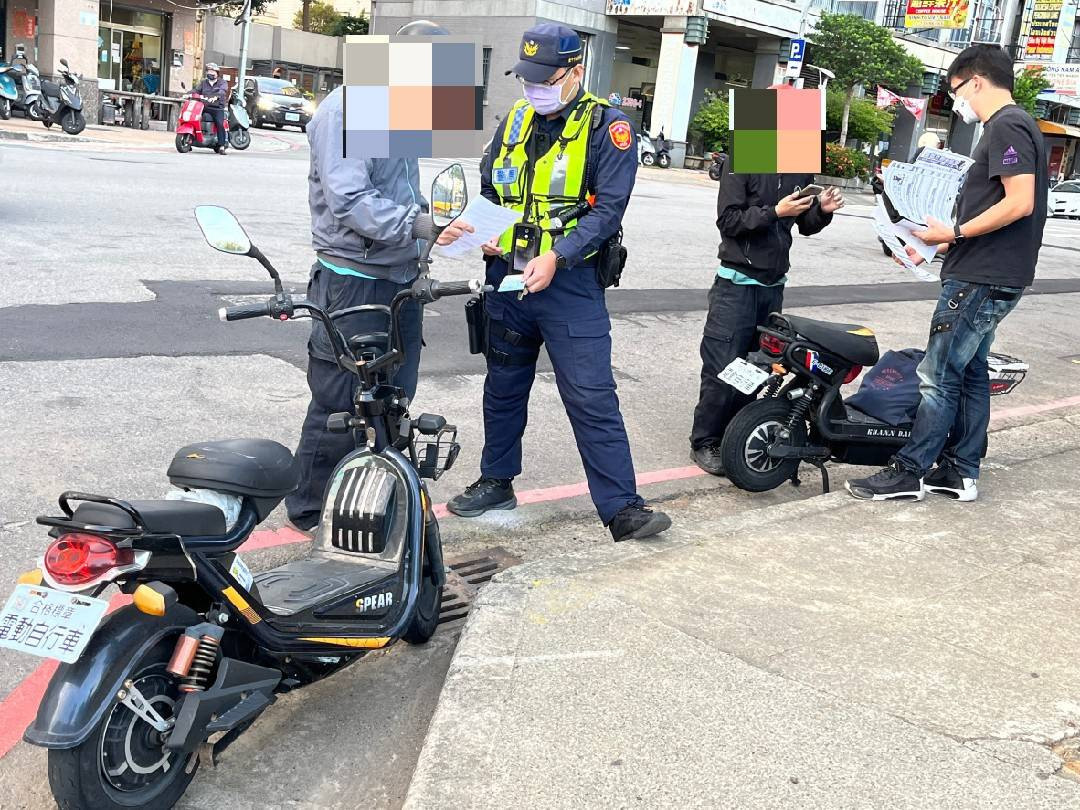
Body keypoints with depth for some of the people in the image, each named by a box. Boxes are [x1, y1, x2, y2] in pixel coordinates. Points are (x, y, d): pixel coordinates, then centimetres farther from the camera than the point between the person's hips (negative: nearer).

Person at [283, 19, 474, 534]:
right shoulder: (346, 110, -12)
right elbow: (348, 200, -23)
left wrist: (437, 225, 9)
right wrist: (420, 225, -31)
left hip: (400, 279, 9)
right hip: (353, 278, -9)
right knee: (340, 404, -1)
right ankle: (309, 509, 15)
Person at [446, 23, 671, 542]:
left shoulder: (606, 126, -7)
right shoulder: (515, 119, 9)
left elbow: (608, 208, -14)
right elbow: (486, 188, 18)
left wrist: (556, 257, -25)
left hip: (570, 285, -6)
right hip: (507, 279, 6)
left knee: (592, 398, -8)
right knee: (503, 387, 17)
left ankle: (622, 508, -2)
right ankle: (497, 481, 34)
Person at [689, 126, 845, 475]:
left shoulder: (802, 168, 10)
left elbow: (806, 226, 16)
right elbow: (728, 220, -13)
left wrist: (822, 210, -4)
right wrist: (775, 212, -23)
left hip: (774, 284, 6)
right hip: (738, 283, -6)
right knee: (722, 367, -6)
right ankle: (704, 442, 5)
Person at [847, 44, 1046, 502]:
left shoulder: (1005, 126, -13)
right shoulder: (1012, 126, 18)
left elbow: (1020, 203, -23)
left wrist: (953, 233, -16)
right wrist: (937, 247, 16)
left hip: (980, 282, -10)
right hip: (991, 277, 10)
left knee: (939, 376, -5)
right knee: (970, 373, 13)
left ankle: (910, 472, 2)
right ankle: (961, 472, 20)